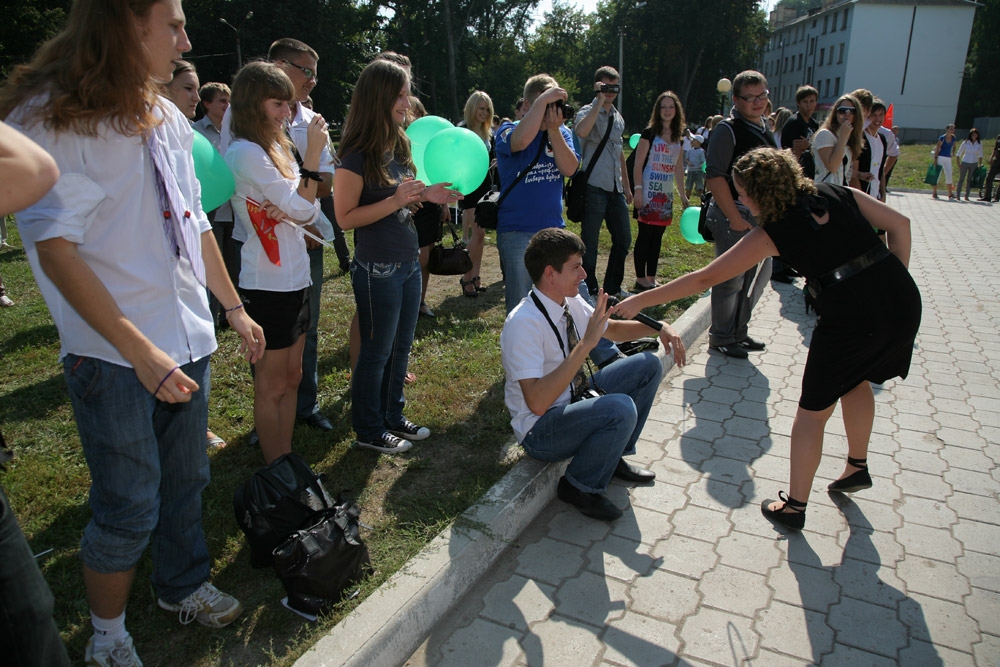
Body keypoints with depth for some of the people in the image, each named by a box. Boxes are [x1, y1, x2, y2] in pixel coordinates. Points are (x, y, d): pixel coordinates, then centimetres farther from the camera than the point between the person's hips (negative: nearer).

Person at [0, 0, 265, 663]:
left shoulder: (167, 119, 10)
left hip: (187, 341, 7)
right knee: (128, 509, 5)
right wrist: (140, 351, -23)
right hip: (114, 356, -6)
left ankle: (184, 585, 42)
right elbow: (55, 249, -18)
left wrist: (236, 309, 17)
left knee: (186, 482, 18)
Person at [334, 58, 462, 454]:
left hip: (409, 263, 8)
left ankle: (393, 417, 34)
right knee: (377, 351, 6)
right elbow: (345, 217, -18)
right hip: (377, 269, -8)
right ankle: (369, 431, 23)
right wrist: (397, 200, -24)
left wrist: (425, 196, 0)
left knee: (400, 347, 17)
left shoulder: (398, 147, 8)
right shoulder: (358, 155, -16)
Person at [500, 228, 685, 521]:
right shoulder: (523, 323, -28)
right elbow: (537, 403, -35)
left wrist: (658, 326, -3)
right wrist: (586, 343, -37)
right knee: (620, 408, -32)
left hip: (575, 398, 9)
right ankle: (579, 487, -5)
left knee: (648, 365, 4)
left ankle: (614, 456, 16)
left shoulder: (571, 301, -4)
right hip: (541, 430, -8)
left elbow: (611, 328, 16)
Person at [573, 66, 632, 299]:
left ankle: (612, 287, 26)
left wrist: (626, 185, 22)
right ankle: (590, 291, 11)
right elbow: (581, 131, -31)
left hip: (615, 188, 8)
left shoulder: (618, 118, 18)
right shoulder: (588, 111, -5)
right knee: (590, 243, 0)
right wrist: (599, 101, -22)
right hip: (594, 187, -8)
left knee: (623, 239, 12)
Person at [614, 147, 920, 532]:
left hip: (851, 315, -7)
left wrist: (642, 301, 5)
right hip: (903, 299, 7)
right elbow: (899, 224, 10)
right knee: (855, 378, 31)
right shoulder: (836, 195, 12)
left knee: (812, 411, 9)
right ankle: (857, 467, 45)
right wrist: (890, 281, 15)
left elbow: (706, 278, -1)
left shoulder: (772, 233, -2)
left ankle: (794, 506, 20)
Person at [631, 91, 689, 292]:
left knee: (657, 237, 9)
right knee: (645, 235, -4)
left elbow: (678, 169, 18)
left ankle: (651, 279, 15)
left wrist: (683, 195, 16)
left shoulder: (677, 138, 14)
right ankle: (640, 279, 3)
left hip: (666, 194, 6)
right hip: (649, 192, -6)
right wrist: (638, 190, -17)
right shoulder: (649, 133, -4)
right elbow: (638, 164, -9)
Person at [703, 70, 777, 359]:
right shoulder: (727, 129, -12)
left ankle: (738, 332, 30)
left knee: (759, 276, 15)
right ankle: (721, 338, 14)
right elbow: (714, 177, -19)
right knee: (731, 279, -2)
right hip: (733, 214, -9)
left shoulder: (765, 128, 14)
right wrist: (735, 219, -20)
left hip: (762, 213, 9)